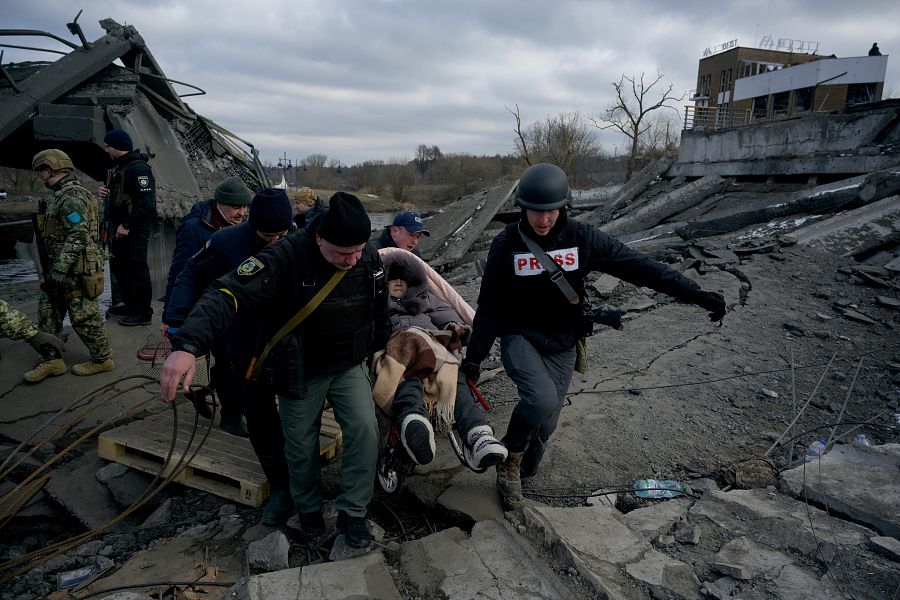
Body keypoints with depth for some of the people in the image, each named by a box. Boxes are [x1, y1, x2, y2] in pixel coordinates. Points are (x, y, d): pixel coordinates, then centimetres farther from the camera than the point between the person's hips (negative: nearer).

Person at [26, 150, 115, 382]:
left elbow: (77, 238, -26)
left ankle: (102, 359, 13)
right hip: (61, 270, 10)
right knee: (47, 312, 13)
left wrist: (58, 271, -25)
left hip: (76, 272, -10)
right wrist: (53, 271, 22)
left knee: (84, 317, -1)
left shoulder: (72, 198, -18)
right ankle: (52, 360, 20)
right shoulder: (61, 196, 16)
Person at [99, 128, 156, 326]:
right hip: (118, 226, 11)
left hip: (134, 229, -11)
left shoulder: (139, 168, -16)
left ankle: (143, 313, 3)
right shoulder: (119, 166, 16)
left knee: (137, 269, -5)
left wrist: (127, 225, -23)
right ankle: (130, 304, 31)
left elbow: (146, 202, -24)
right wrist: (106, 193, 5)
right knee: (118, 266, 18)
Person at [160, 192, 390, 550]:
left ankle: (352, 513, 10)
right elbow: (228, 295, -38)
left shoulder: (370, 258, -12)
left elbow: (379, 308, 6)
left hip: (350, 366, 3)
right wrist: (187, 345, -52)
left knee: (364, 429, -10)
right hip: (301, 371, -2)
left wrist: (378, 350, 18)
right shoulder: (286, 257, -28)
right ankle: (308, 508, 40)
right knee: (301, 445, 11)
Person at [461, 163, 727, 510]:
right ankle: (510, 456, 0)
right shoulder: (507, 245, -10)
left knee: (545, 423, 7)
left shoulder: (582, 239, -8)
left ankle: (518, 475, 34)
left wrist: (695, 293, -14)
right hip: (520, 338, -2)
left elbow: (637, 266, -9)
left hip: (561, 345, 3)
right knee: (542, 399, -28)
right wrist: (474, 356, -4)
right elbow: (489, 306, -5)